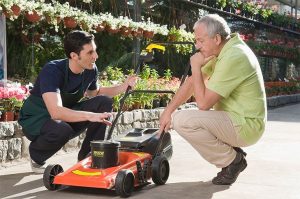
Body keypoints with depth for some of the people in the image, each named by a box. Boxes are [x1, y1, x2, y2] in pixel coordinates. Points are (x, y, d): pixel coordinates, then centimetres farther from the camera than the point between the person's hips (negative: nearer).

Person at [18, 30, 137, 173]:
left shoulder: (91, 70, -10)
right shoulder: (52, 71, -30)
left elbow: (95, 93, 14)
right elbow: (56, 112, -43)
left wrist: (123, 87, -2)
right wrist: (90, 116, -54)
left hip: (67, 116, 6)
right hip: (36, 119, -6)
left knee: (104, 102, -11)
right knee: (62, 130, -39)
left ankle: (87, 156, -1)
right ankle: (36, 156, -5)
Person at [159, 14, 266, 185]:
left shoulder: (233, 58, -25)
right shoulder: (223, 50, 5)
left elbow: (204, 103, -23)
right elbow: (192, 82, 10)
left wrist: (196, 66, -14)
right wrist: (168, 111, 5)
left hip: (246, 126, -10)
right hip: (236, 119, 10)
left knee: (182, 120, -22)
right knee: (175, 116, 20)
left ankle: (231, 160, -6)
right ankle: (232, 153, 12)